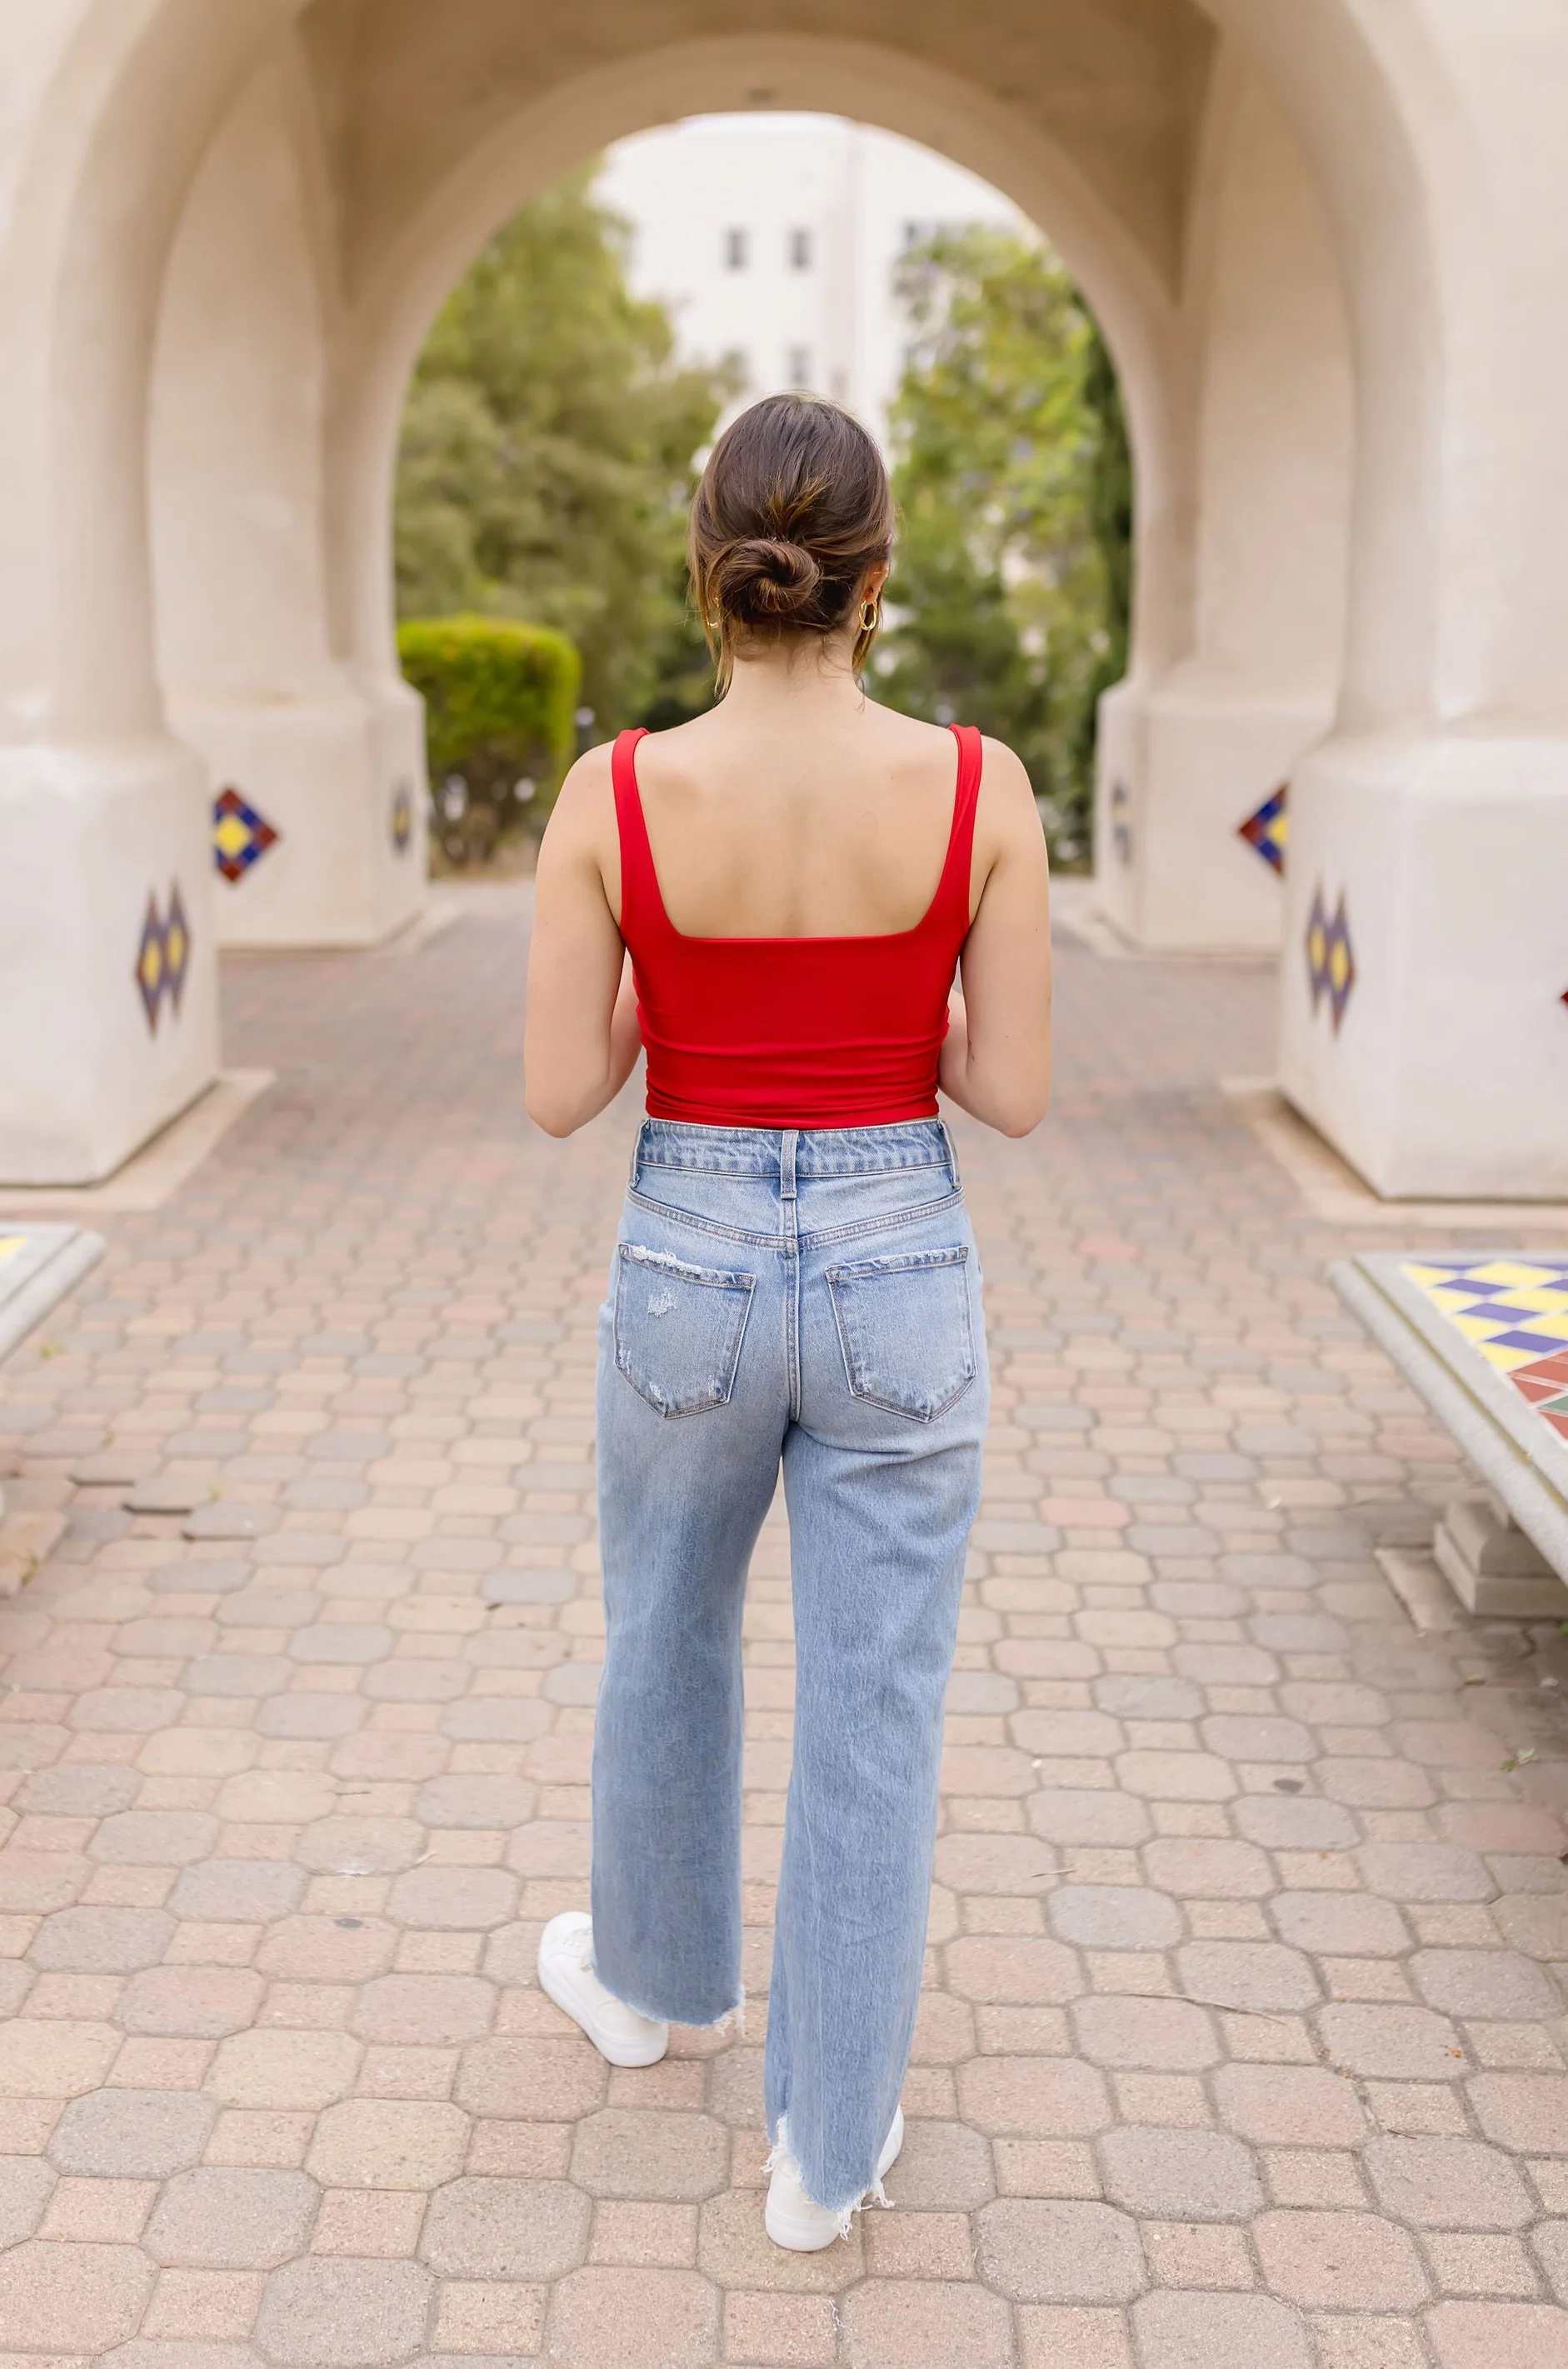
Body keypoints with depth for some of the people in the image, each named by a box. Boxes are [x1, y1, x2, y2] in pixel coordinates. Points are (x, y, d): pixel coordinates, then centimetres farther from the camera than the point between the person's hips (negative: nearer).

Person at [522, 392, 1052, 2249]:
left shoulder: (614, 793, -13)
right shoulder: (979, 787, -12)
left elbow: (559, 1095, -9)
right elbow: (1014, 1095, -8)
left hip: (691, 1274, 1)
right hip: (898, 1280, 0)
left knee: (665, 1640, 27)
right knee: (874, 1719, 13)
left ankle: (649, 1973, 49)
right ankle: (826, 2144, 26)